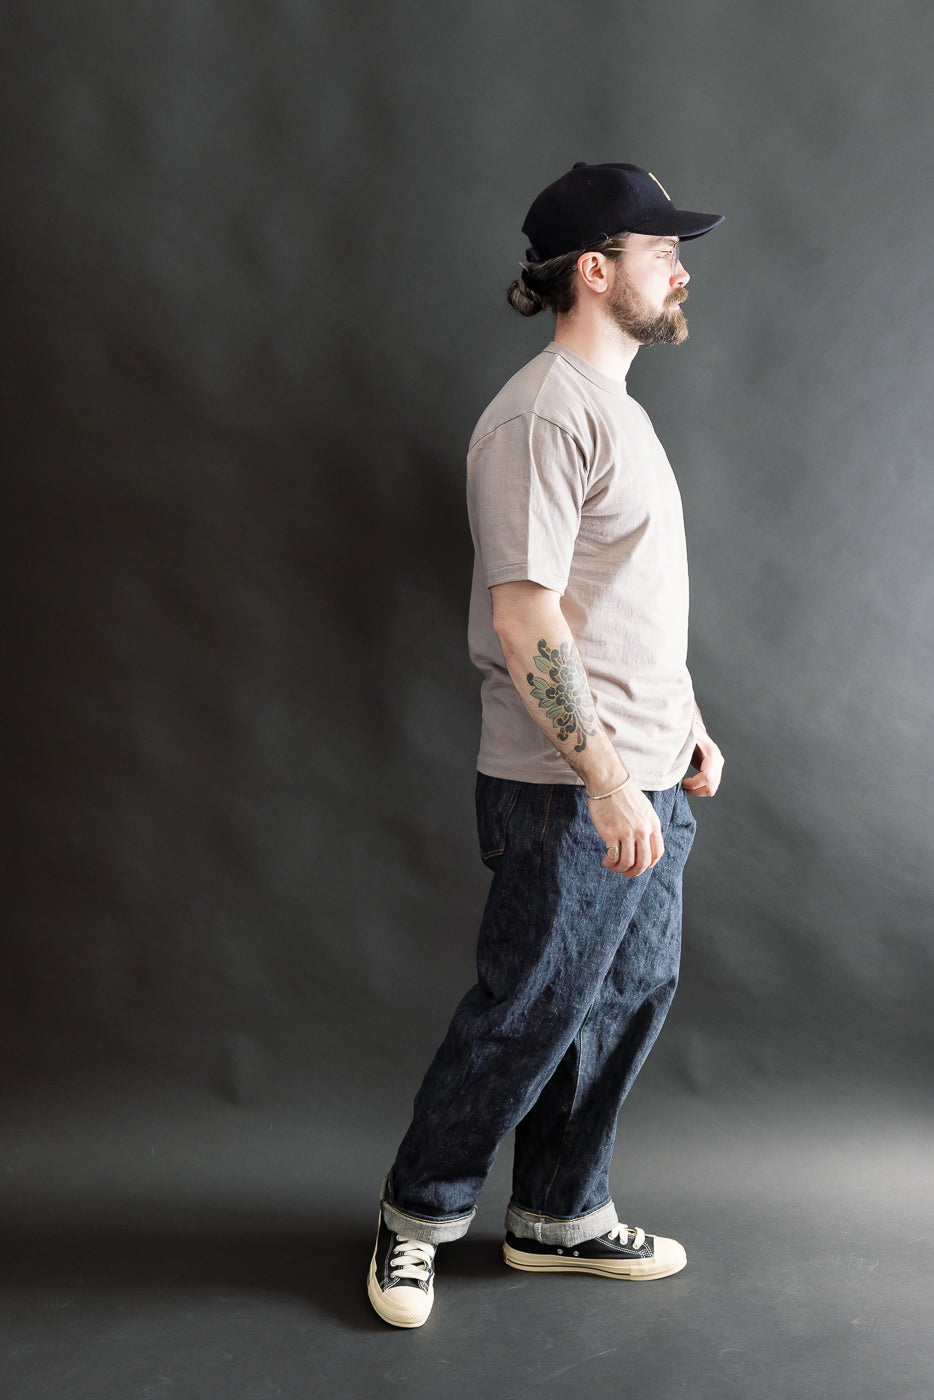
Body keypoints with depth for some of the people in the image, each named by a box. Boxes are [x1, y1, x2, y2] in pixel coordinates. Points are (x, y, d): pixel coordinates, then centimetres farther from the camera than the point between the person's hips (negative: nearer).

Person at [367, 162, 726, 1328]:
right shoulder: (542, 417, -16)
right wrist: (606, 781, -24)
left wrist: (688, 726, 21)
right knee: (526, 1015, 0)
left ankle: (558, 1218, 30)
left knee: (629, 996, 15)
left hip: (644, 781, 10)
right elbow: (525, 617, -22)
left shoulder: (615, 405, 17)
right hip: (571, 794, -10)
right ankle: (417, 1217, 21)